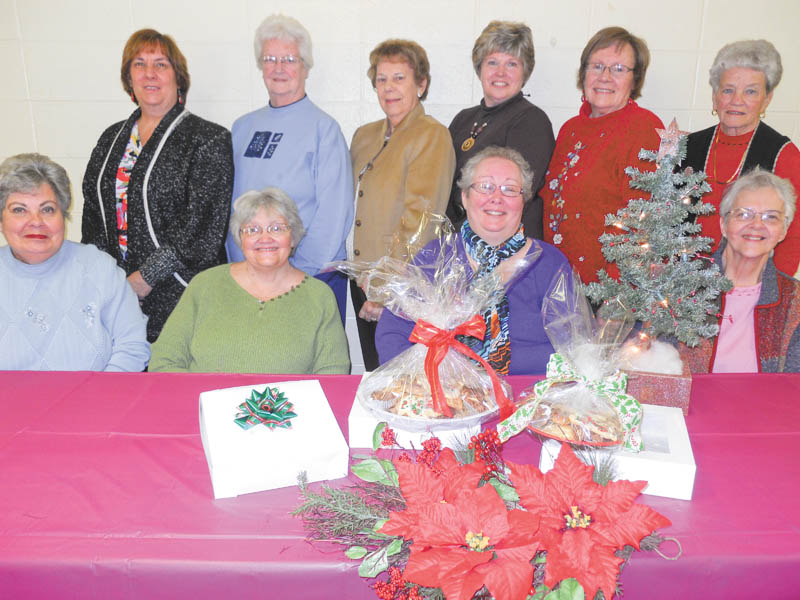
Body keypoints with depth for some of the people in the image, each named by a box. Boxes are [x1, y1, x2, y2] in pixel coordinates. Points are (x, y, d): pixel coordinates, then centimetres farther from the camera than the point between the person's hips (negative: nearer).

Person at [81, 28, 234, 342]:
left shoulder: (209, 140, -6)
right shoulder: (112, 138, 14)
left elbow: (202, 225, -14)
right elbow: (93, 210, 16)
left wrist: (148, 276, -14)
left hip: (180, 294, -5)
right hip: (117, 290, 5)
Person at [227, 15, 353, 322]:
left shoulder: (323, 128, -5)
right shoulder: (243, 127, 12)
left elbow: (334, 214, -11)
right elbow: (228, 202, 14)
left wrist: (302, 270, -14)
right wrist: (234, 266, 5)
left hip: (310, 278, -4)